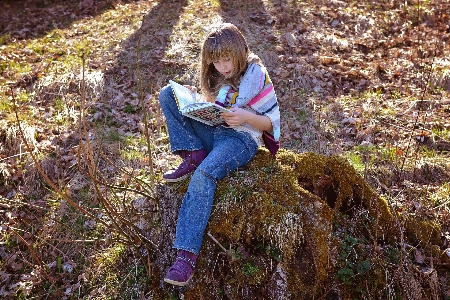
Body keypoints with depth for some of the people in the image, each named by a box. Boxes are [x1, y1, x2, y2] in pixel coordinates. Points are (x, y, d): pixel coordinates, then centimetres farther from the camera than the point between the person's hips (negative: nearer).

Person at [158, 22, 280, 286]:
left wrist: (246, 116, -25)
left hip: (242, 139, -7)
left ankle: (187, 256, -38)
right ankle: (193, 156, -15)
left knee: (203, 175, -38)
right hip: (213, 132, 8)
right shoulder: (218, 75, 15)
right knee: (168, 94, -5)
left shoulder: (256, 75, -6)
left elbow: (272, 121, -6)